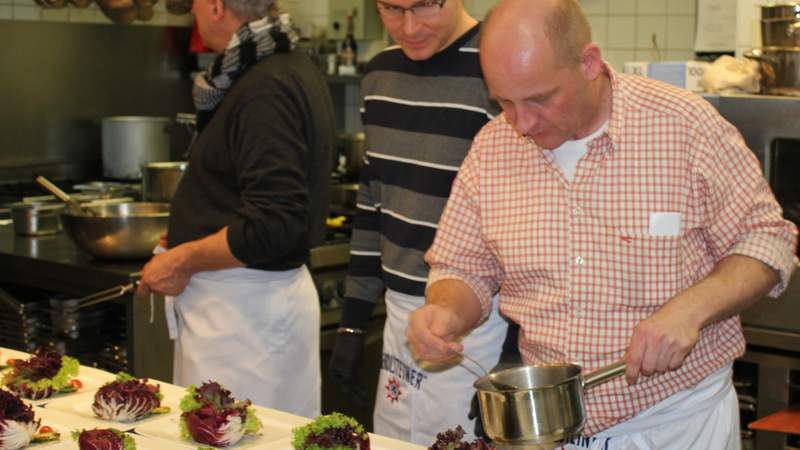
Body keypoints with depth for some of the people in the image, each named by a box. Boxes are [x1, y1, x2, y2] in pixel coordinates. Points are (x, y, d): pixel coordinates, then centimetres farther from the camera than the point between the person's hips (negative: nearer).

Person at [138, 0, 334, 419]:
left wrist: (182, 261, -14)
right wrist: (188, 238, 21)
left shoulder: (266, 89, -19)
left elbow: (273, 224, -25)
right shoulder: (292, 68, 12)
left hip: (244, 303, -10)